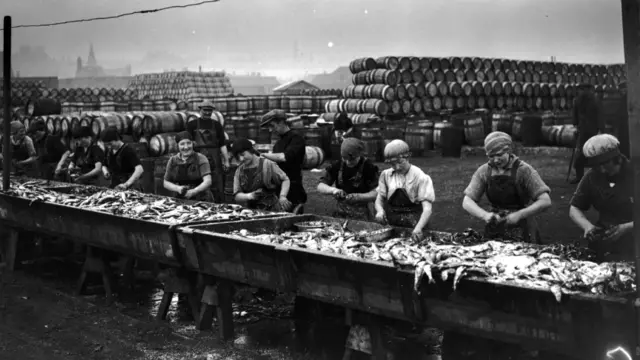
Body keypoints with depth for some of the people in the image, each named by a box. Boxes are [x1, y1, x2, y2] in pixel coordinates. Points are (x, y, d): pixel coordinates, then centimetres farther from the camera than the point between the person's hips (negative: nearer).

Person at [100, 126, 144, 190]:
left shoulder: (128, 151, -16)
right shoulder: (109, 151, 7)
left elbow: (139, 170, -28)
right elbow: (104, 166, 24)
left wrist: (126, 184, -38)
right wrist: (105, 171, -1)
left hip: (129, 189, -7)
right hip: (114, 188, 7)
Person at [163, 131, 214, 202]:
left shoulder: (201, 159, -1)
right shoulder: (172, 161, 9)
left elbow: (208, 181, -11)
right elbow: (166, 183, 14)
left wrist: (193, 191, -26)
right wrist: (178, 188, -7)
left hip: (201, 199, -3)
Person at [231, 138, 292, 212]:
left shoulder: (267, 164, -2)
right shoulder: (239, 171, 10)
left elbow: (285, 180, 2)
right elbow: (237, 196, 7)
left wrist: (282, 196, -14)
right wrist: (249, 196, -14)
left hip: (271, 209, -4)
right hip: (252, 212, 4)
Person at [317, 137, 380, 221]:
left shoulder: (369, 167, -10)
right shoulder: (337, 165, 2)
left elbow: (376, 193, -13)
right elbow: (320, 186, 1)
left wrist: (358, 197, -26)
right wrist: (333, 190, -18)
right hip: (341, 214, 4)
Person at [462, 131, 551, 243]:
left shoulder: (523, 170, -10)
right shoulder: (484, 172, -1)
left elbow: (545, 201, -14)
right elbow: (467, 202, -5)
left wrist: (519, 215, -24)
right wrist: (485, 215, -23)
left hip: (522, 230, -3)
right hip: (494, 230, 3)